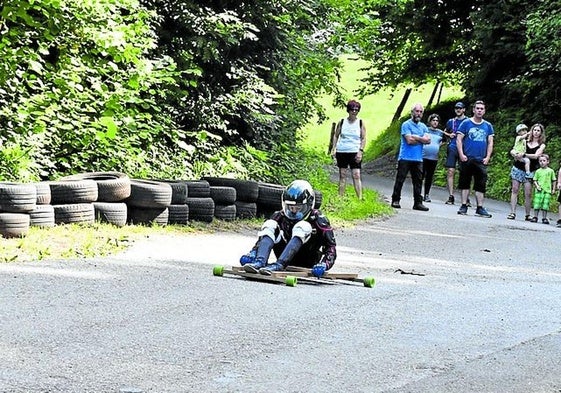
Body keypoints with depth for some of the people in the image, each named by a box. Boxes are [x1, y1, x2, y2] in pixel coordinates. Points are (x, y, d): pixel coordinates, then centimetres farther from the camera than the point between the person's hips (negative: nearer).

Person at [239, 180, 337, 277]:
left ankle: (278, 265, -43)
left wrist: (324, 265, -30)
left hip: (307, 264, -4)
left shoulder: (317, 219, -5)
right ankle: (259, 262, -38)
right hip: (286, 261, 4)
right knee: (270, 225, -12)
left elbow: (331, 247, -11)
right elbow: (263, 237, 1)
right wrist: (253, 253, -18)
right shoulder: (280, 216, 5)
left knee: (303, 226, -27)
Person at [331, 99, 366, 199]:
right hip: (342, 152, 2)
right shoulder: (342, 122, 4)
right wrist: (334, 149, 4)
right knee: (342, 175, 7)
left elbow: (364, 138, 2)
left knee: (356, 176, -9)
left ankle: (360, 198, -12)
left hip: (355, 152, -2)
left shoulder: (360, 123, 1)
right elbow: (336, 135, 12)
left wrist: (360, 151, -9)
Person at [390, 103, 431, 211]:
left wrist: (415, 137, -9)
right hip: (405, 157, -5)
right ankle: (395, 200, 5)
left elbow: (428, 140, -1)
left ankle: (418, 203, 8)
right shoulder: (406, 125, -4)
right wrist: (422, 139, -3)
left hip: (418, 159, 5)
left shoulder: (423, 126, 14)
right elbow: (409, 140, -15)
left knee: (418, 181, 4)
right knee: (400, 179, -2)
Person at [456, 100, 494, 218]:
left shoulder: (488, 126, 11)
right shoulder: (466, 123, 2)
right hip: (467, 159, -2)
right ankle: (464, 206, 8)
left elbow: (490, 143, 13)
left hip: (481, 160, 2)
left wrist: (488, 157, 1)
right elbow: (459, 139, 0)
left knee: (481, 184, 0)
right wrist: (461, 154, -10)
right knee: (465, 182, 2)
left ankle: (480, 208, 4)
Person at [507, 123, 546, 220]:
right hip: (518, 168, 2)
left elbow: (536, 156, -11)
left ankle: (528, 215, 3)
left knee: (528, 194, -6)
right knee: (515, 190, -5)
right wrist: (515, 154, -16)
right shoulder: (525, 142, 11)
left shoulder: (542, 145, 6)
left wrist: (524, 154, -22)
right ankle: (512, 212, -6)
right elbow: (512, 151, 7)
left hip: (529, 171, -2)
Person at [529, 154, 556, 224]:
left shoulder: (551, 171, 7)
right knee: (537, 204, -4)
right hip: (539, 190, 0)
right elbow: (534, 180, 8)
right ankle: (535, 217, 4)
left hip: (547, 190, 0)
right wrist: (537, 186, -8)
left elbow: (553, 180, 12)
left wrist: (553, 189, 7)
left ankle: (544, 218, 6)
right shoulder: (538, 171, 7)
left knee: (545, 205, -1)